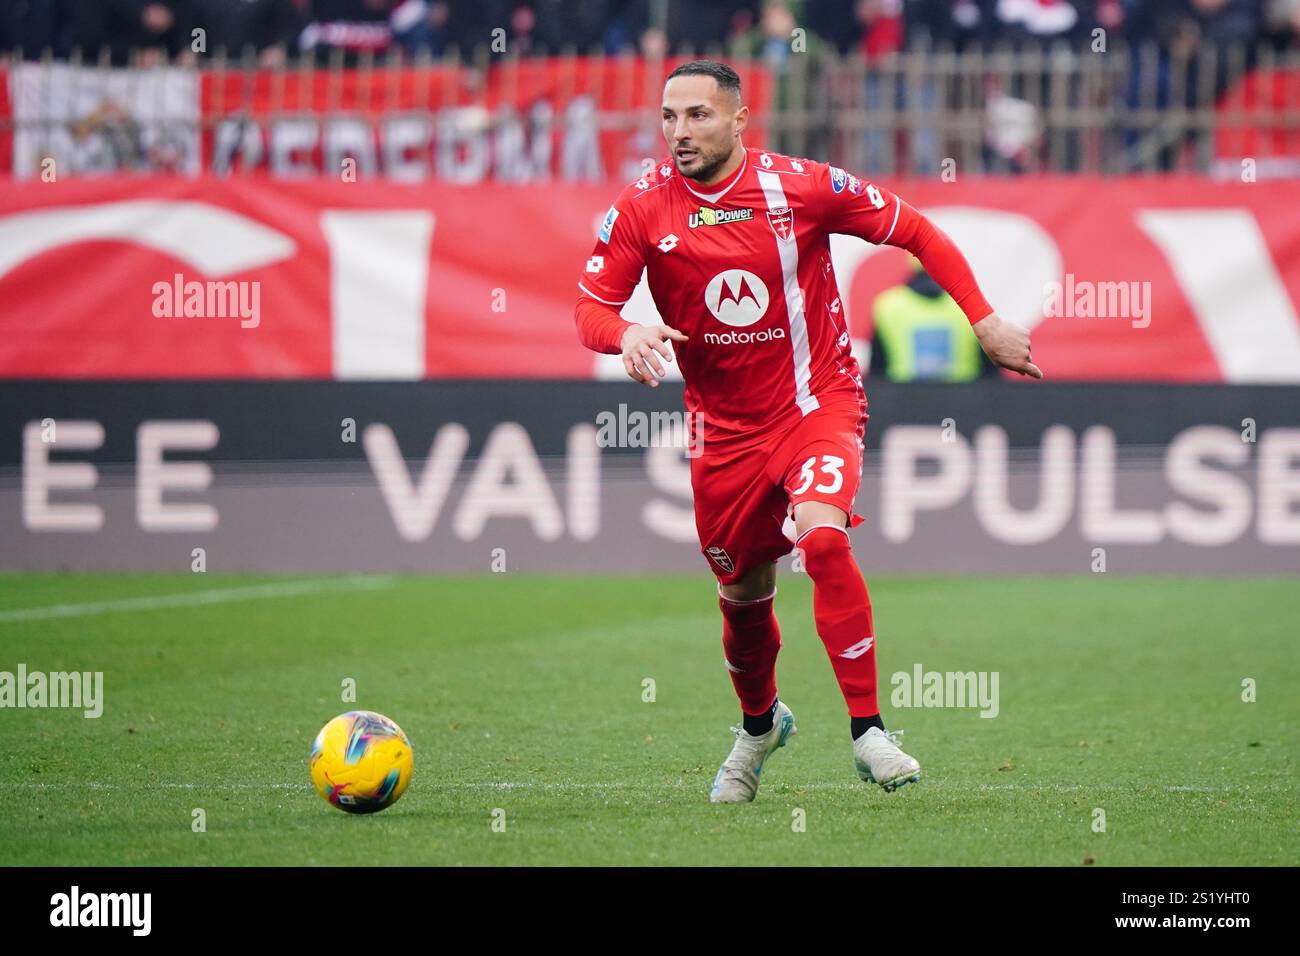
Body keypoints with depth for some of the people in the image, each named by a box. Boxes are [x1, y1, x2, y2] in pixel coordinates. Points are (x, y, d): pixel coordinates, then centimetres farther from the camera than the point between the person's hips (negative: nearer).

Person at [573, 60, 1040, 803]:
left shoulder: (803, 186, -12)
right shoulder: (643, 209, -7)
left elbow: (916, 232, -2)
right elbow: (591, 307, -6)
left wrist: (985, 321, -6)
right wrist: (627, 335, -30)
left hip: (819, 400, -3)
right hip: (725, 426, 3)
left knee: (822, 535, -29)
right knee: (743, 594, 12)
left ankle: (868, 730, -21)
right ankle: (760, 725, 44)